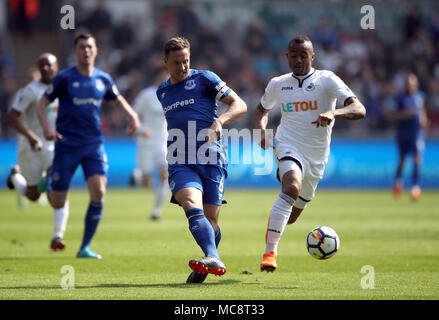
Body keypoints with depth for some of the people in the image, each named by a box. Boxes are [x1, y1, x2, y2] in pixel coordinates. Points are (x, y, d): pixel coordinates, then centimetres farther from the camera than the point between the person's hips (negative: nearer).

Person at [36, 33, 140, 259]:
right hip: (66, 145, -3)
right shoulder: (64, 78, -5)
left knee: (98, 193, -16)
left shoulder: (103, 79, 6)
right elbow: (42, 104, -2)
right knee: (57, 203, 2)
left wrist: (132, 115, 4)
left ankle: (85, 247, -5)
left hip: (94, 145, 3)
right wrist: (46, 126, -20)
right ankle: (49, 177, 40)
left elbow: (118, 100, 24)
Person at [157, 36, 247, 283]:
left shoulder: (204, 79, 5)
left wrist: (220, 121, -19)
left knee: (210, 221, -2)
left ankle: (203, 270, 20)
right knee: (192, 207, -25)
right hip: (181, 164, 2)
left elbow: (240, 105, -1)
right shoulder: (162, 92, 20)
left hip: (211, 161, -2)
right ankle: (213, 260, -41)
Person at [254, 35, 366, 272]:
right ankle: (270, 252, -36)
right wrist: (261, 131, 5)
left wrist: (333, 113, -35)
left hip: (317, 155, 1)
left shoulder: (326, 79, -4)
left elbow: (359, 110, -15)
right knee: (292, 188, -33)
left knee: (292, 215, 12)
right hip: (288, 146, -1)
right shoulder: (277, 84, 5)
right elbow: (262, 109, 27)